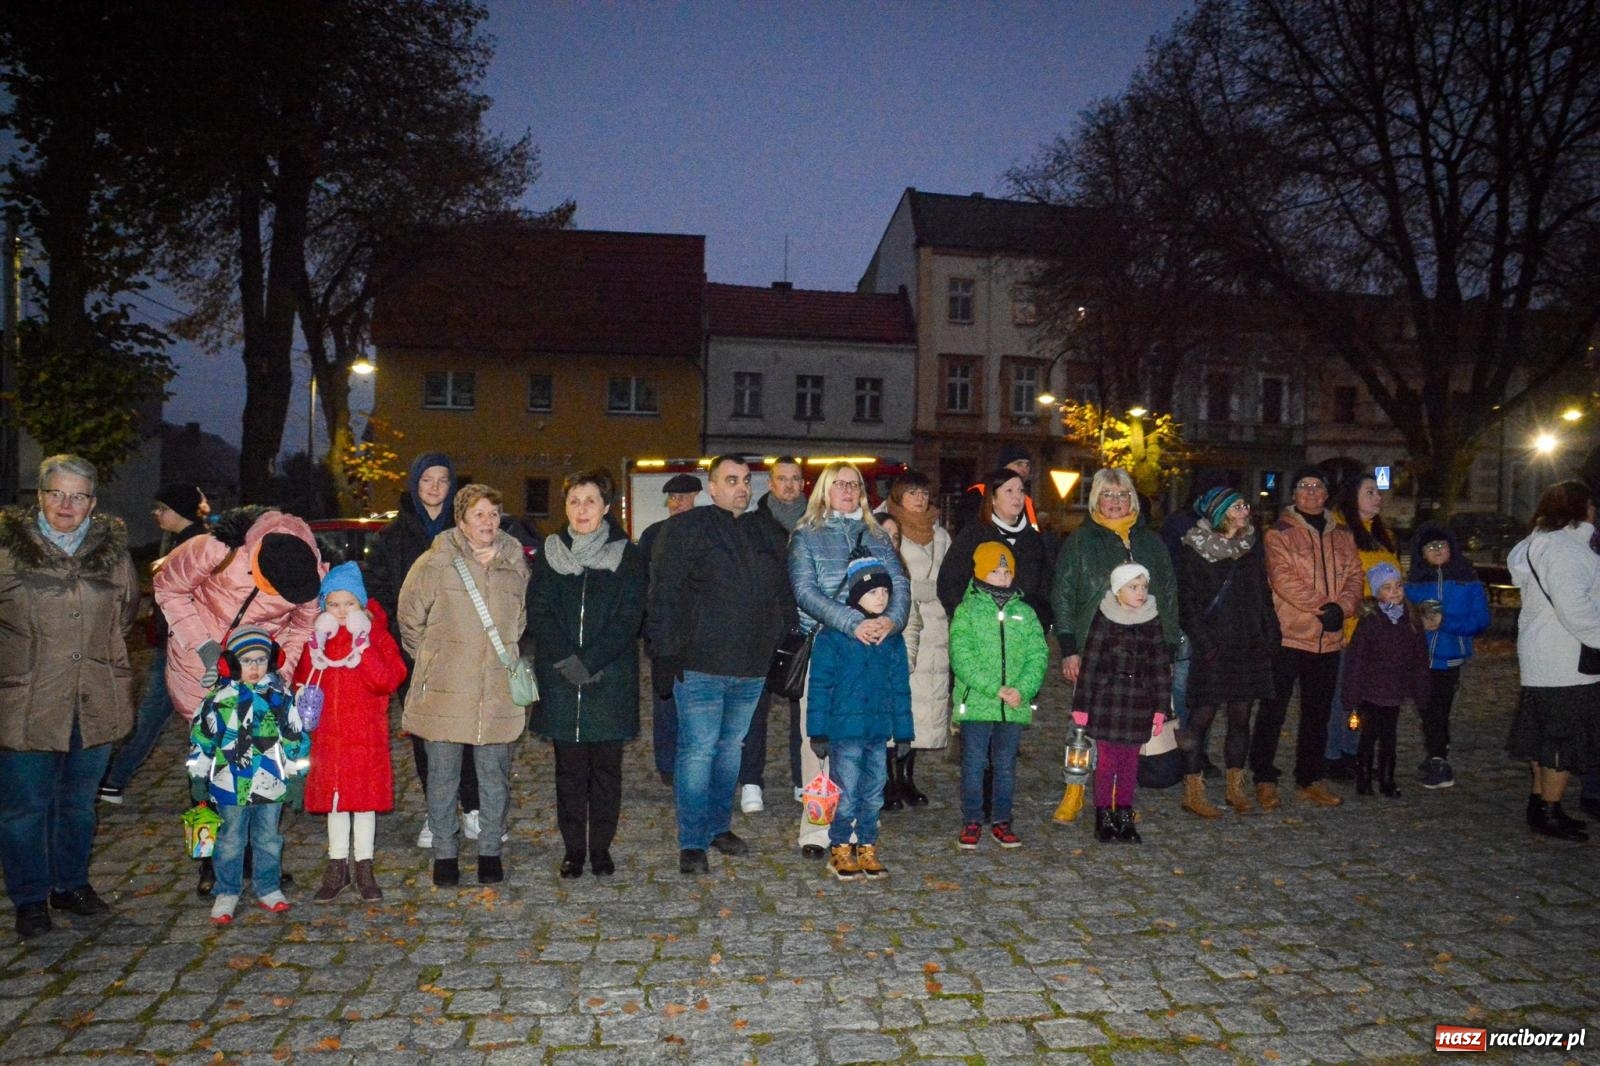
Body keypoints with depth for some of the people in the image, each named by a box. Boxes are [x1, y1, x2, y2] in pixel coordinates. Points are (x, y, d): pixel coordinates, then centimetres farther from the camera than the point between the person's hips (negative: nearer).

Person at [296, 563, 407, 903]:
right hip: (328, 733, 3)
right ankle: (338, 867, 25)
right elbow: (302, 682, -1)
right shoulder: (316, 637, 4)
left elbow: (388, 680, -18)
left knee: (365, 797, 7)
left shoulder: (377, 636, -4)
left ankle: (363, 866, 19)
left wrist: (362, 647, -23)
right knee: (334, 798, 12)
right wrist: (316, 650, -12)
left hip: (367, 734, -3)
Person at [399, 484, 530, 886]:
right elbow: (410, 618, 6)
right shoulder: (436, 562, -5)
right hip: (445, 691, -2)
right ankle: (445, 853, 22)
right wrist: (430, 660, 8)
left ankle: (490, 850, 24)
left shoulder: (515, 563, 5)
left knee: (495, 775, 9)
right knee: (443, 776, 7)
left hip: (498, 692, 2)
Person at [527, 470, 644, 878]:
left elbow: (629, 618, -6)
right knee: (569, 768, 8)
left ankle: (601, 847, 19)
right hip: (560, 680, 1)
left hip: (611, 678, -1)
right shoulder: (550, 553, 7)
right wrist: (567, 660, -13)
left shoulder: (625, 554, 1)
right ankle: (574, 848, 19)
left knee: (606, 766, 6)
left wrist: (589, 661, -15)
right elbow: (538, 613, 0)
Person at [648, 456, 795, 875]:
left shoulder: (767, 533, 13)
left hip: (752, 666, 6)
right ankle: (692, 843, 6)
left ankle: (719, 826, 30)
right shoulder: (685, 529, -4)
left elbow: (783, 594, 20)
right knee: (698, 750, -4)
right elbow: (665, 595, -9)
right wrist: (666, 653, -14)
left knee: (731, 747, 16)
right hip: (700, 664, -5)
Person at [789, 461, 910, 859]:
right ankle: (816, 830, 4)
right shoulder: (806, 536, 6)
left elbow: (899, 583, 7)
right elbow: (805, 591, -7)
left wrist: (892, 618, -15)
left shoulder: (878, 537, 17)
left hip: (873, 648, 3)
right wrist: (852, 624, -19)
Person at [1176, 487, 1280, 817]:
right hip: (1212, 648, -5)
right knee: (1202, 715, -3)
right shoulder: (1194, 550, -6)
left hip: (1248, 646, 5)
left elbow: (1263, 595, 14)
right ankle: (1193, 792, 5)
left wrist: (1271, 637, 6)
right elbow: (1187, 602, -9)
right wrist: (1204, 643, -16)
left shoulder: (1252, 546, 11)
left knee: (1241, 716, 9)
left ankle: (1235, 788, 21)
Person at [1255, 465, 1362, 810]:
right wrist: (1322, 606, -19)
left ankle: (1311, 779, 25)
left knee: (1318, 713, 14)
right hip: (1288, 635, -5)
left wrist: (1342, 607, -12)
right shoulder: (1280, 533, -4)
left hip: (1329, 638, 6)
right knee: (1274, 710, -1)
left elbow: (1354, 576, 7)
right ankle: (1264, 779, 9)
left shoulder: (1341, 536, 13)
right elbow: (1283, 578, -14)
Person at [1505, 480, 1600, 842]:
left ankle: (1540, 804, 26)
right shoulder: (1564, 547, -17)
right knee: (1567, 742, -1)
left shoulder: (1541, 542, 15)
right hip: (1565, 664, -10)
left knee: (1546, 737, 17)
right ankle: (1548, 812, 8)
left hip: (1542, 660, 10)